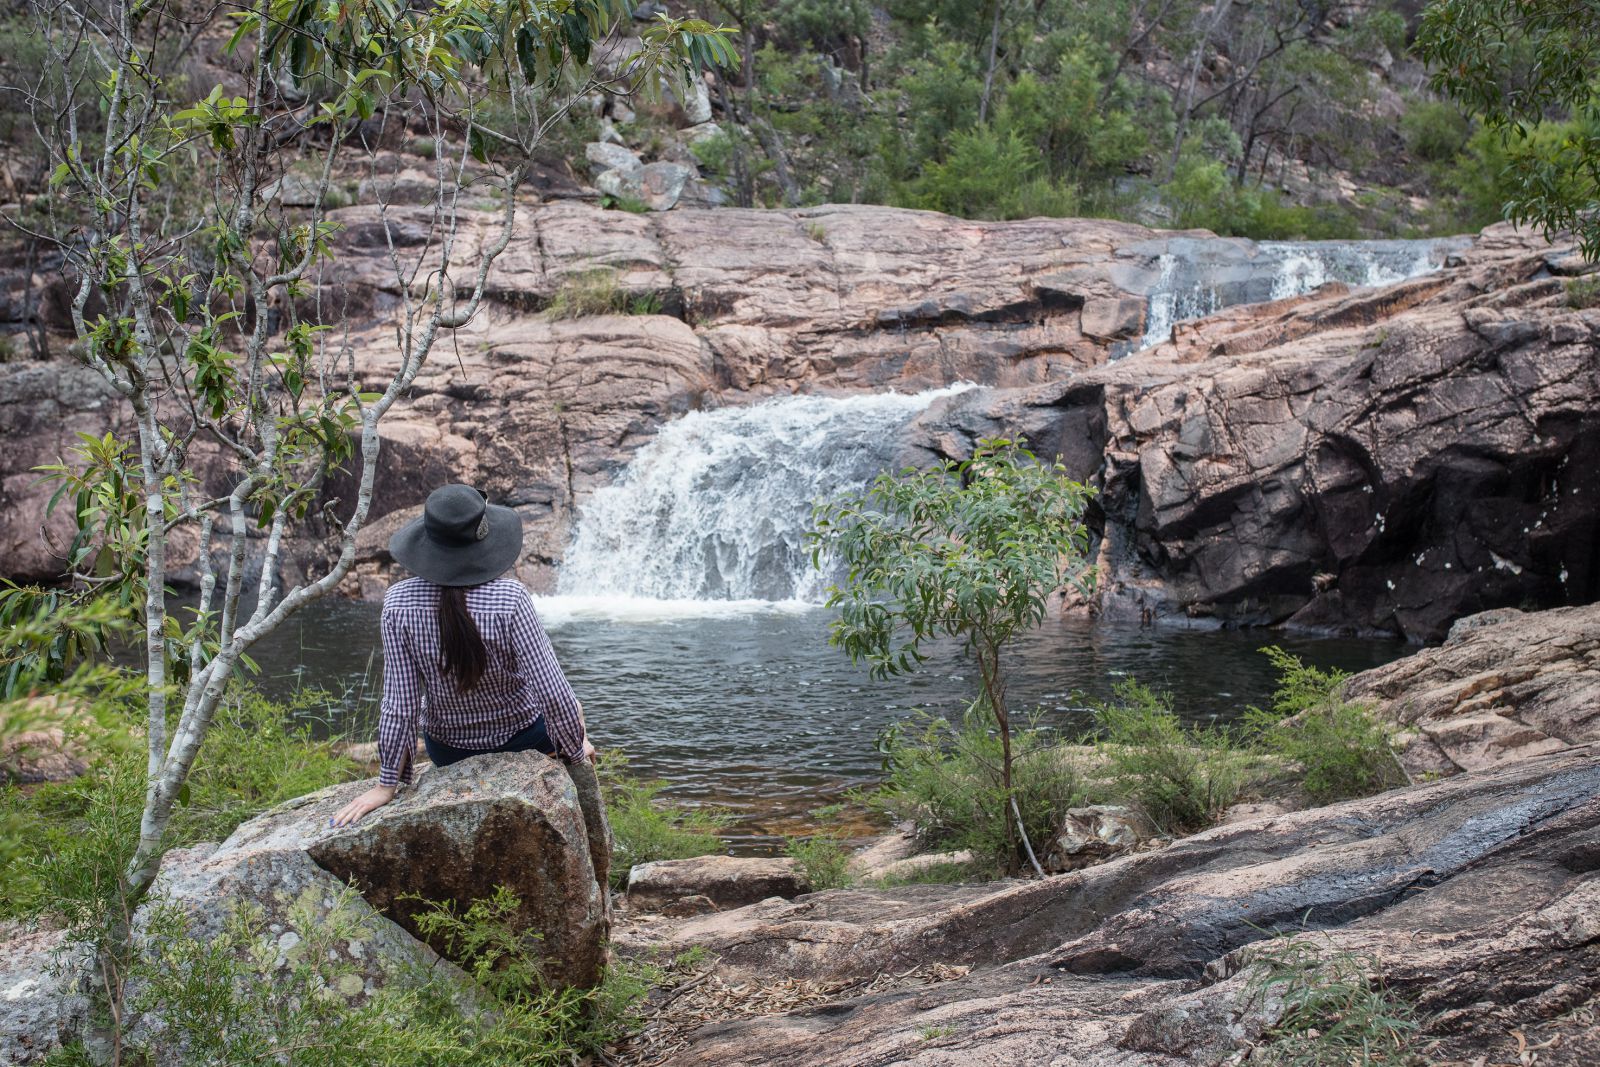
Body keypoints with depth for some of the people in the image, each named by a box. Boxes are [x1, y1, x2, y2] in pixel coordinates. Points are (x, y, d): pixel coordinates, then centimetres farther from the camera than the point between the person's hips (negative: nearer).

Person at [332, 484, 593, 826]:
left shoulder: (399, 603, -24)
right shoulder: (509, 598, -30)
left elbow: (400, 702, -19)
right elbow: (554, 696, -27)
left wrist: (386, 784, -8)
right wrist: (576, 750, -8)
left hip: (449, 753, 2)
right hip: (522, 738, -2)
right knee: (569, 709, 33)